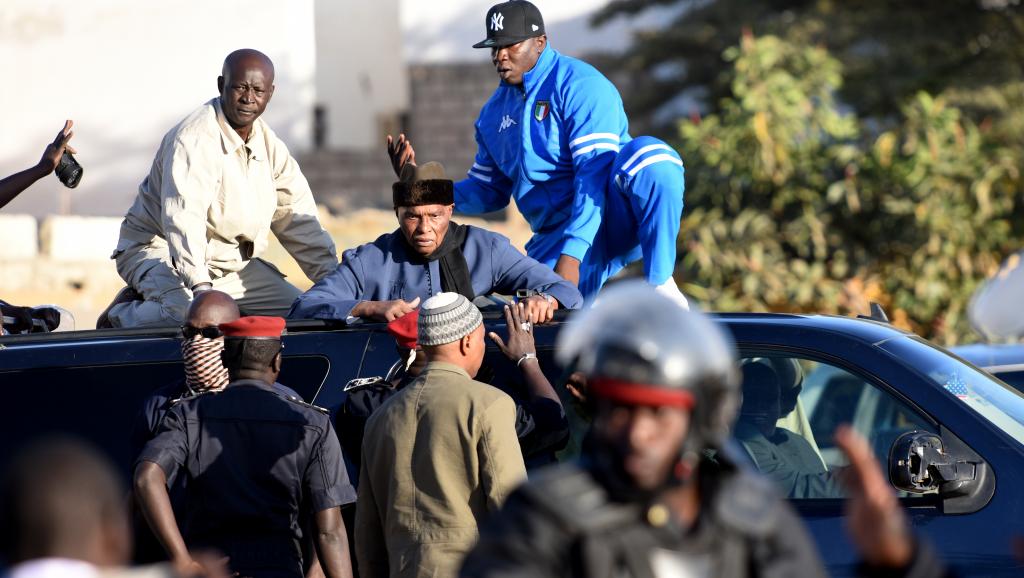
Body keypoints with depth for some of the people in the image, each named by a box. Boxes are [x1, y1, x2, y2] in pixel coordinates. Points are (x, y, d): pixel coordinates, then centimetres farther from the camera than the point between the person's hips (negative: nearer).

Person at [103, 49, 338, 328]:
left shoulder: (269, 145, 4)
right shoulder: (193, 139, -22)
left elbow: (297, 218, 9)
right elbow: (184, 216, -35)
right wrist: (200, 286, -48)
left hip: (232, 262, 8)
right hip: (162, 251, -8)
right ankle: (122, 315, -5)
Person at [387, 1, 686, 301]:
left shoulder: (578, 85, -10)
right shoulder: (495, 112, 14)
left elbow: (593, 174, -19)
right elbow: (488, 193, 20)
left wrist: (571, 255, -27)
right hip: (555, 240, 6)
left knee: (648, 155, -36)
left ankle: (660, 283, -23)